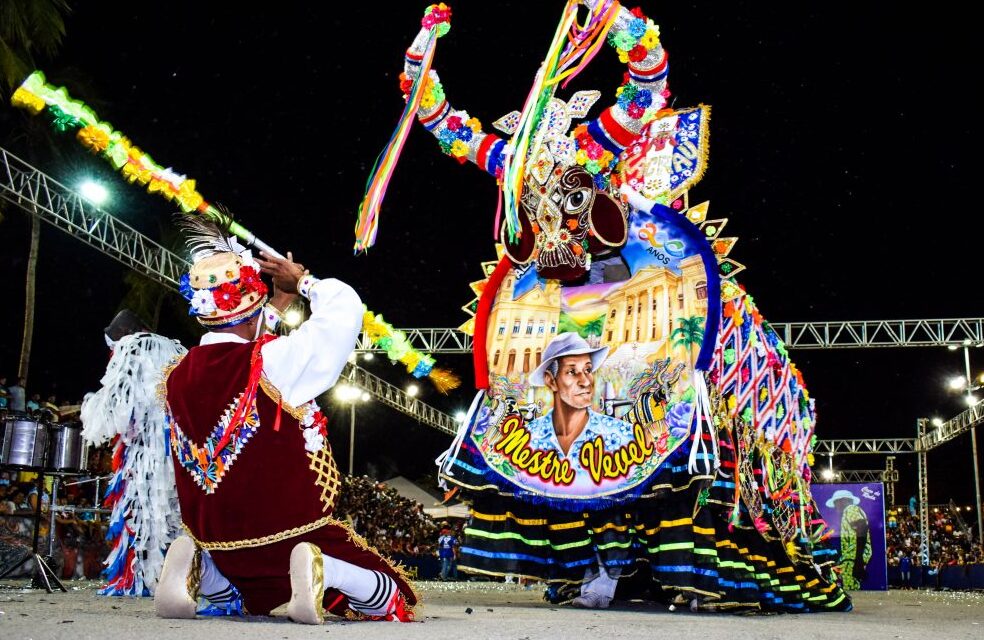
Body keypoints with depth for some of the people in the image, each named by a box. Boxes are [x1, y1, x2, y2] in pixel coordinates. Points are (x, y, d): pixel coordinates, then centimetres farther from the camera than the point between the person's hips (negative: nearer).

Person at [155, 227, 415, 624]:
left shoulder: (177, 378, -2)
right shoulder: (273, 361, -20)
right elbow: (345, 307, -13)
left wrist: (279, 305, 25)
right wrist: (302, 281, 4)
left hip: (219, 540, 6)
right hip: (291, 532, -5)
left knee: (244, 600, 37)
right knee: (391, 601, 10)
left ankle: (196, 567, 4)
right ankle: (320, 570, -19)